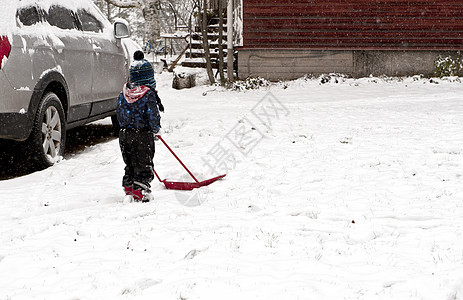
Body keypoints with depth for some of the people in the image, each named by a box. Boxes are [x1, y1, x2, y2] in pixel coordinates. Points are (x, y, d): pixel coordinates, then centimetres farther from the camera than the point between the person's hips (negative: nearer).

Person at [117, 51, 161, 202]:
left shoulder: (123, 95, 4)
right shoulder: (149, 95, -14)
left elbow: (120, 115, 11)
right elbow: (153, 116, -13)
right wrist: (155, 129, 4)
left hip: (124, 134, 6)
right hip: (143, 134, -6)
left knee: (130, 164, 18)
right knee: (144, 165, 1)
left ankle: (128, 187, 24)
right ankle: (140, 190, -4)